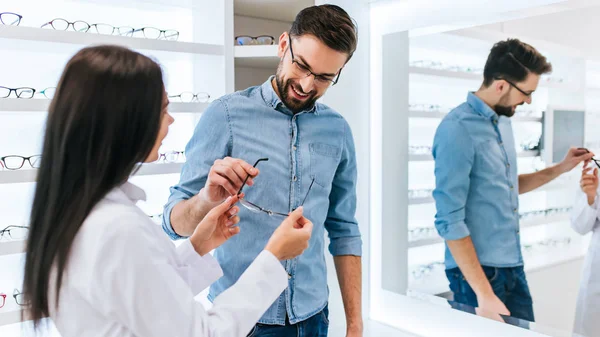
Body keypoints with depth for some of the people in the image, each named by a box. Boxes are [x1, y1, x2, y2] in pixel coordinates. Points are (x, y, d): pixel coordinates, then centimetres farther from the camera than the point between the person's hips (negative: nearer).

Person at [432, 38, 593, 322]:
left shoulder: (503, 121, 8)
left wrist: (560, 169, 14)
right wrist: (484, 294, -22)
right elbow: (450, 221, -22)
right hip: (479, 270, -8)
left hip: (513, 267, 8)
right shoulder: (457, 129, -19)